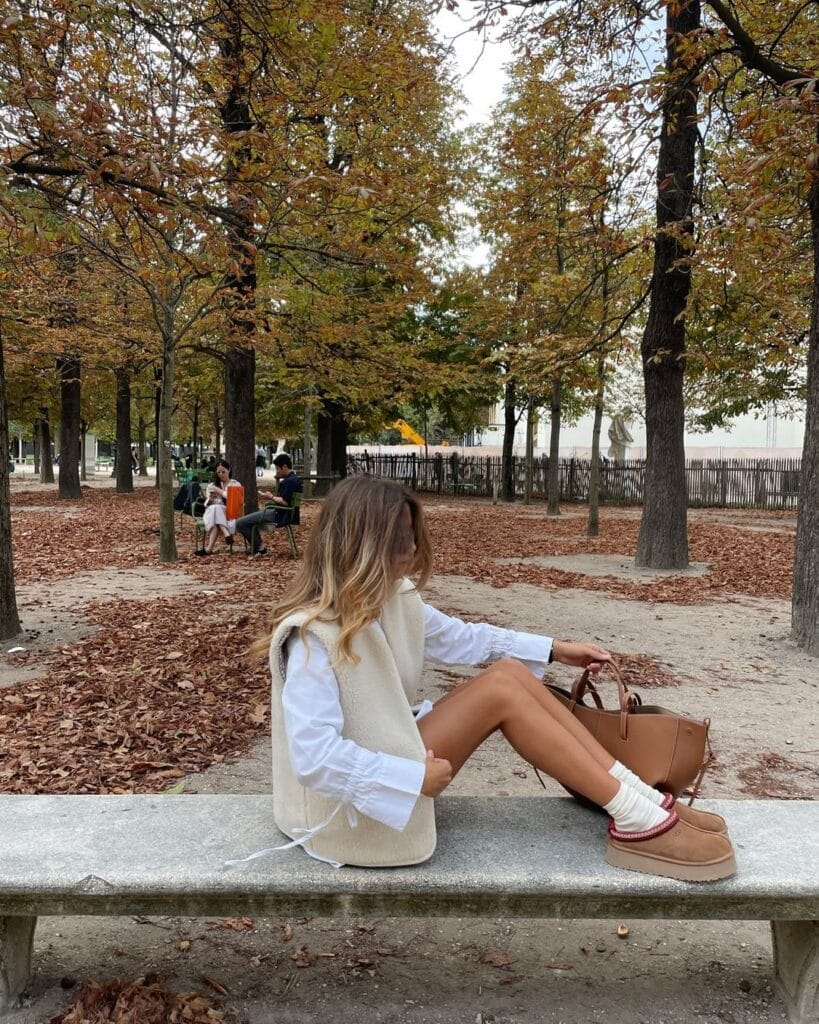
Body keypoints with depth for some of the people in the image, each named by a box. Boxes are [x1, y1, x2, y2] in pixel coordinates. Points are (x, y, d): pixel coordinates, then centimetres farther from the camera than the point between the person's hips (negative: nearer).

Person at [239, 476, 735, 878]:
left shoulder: (390, 597, 0)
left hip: (385, 749, 9)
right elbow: (313, 756, -33)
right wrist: (415, 776, -25)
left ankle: (646, 800, -7)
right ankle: (638, 821, -14)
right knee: (500, 689, -20)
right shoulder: (314, 636, -26)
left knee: (510, 670, -9)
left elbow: (458, 636, 13)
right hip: (356, 798, -8)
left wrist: (554, 648, 12)